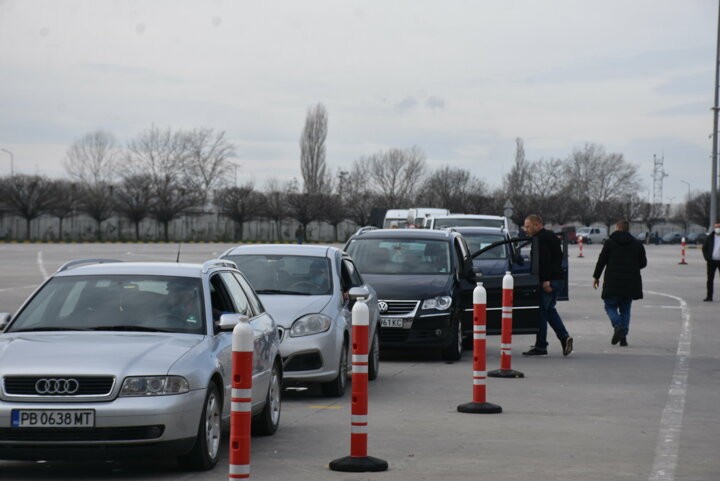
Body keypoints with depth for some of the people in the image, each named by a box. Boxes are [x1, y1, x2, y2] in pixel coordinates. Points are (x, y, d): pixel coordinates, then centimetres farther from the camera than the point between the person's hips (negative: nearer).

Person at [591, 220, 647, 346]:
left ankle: (618, 326, -18)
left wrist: (596, 277, 8)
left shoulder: (610, 243, -2)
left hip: (613, 283, -3)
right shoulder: (637, 244, 7)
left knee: (610, 306, 8)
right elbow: (643, 263, 11)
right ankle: (623, 336, 3)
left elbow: (601, 261, -2)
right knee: (625, 309, 12)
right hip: (630, 283, 3)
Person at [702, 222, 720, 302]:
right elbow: (704, 248, 9)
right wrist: (706, 257, -3)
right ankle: (709, 296, 9)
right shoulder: (710, 238, 5)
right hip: (711, 261, 1)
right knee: (710, 279, 4)